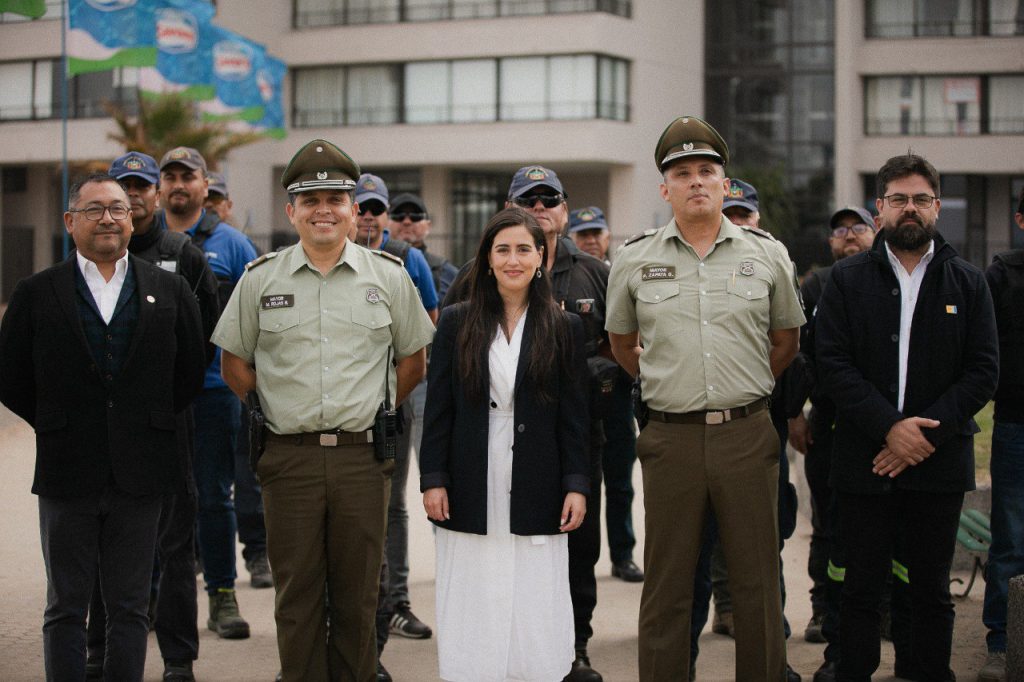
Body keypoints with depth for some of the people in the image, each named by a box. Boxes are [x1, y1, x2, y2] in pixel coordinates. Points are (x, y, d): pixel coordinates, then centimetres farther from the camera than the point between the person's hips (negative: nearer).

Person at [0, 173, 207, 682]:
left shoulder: (170, 290, 6)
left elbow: (191, 372, 11)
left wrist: (151, 423, 7)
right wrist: (57, 429, 4)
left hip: (140, 475, 1)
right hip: (67, 472, -1)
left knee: (130, 607, 8)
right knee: (66, 608, 6)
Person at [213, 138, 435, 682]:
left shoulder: (389, 277, 5)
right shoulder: (260, 279, 5)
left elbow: (414, 359, 14)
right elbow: (234, 362, 12)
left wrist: (377, 410, 8)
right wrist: (269, 415, 5)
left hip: (363, 455, 0)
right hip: (289, 455, 0)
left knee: (357, 595, 6)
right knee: (297, 595, 5)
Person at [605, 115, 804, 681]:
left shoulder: (767, 254, 6)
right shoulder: (633, 260, 5)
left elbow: (785, 341, 18)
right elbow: (622, 345, 19)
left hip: (748, 435, 1)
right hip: (670, 438, 0)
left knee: (758, 583, 5)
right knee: (666, 587, 5)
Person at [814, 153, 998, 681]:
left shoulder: (968, 283, 7)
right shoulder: (846, 279, 5)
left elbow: (983, 373, 0)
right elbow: (833, 365, -4)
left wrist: (925, 432, -12)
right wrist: (889, 428, -15)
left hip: (938, 464, 1)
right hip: (863, 462, -1)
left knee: (932, 592, 8)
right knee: (861, 589, 3)